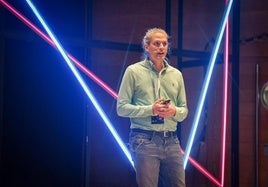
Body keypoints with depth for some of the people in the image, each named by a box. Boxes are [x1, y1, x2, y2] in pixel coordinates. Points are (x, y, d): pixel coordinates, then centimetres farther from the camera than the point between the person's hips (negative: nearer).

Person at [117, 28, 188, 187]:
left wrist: (174, 112, -8)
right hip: (144, 140, -4)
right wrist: (150, 109, -14)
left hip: (171, 140, 4)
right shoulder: (134, 71, 1)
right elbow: (122, 108, -3)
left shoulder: (176, 74, 14)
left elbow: (184, 110, 15)